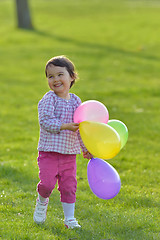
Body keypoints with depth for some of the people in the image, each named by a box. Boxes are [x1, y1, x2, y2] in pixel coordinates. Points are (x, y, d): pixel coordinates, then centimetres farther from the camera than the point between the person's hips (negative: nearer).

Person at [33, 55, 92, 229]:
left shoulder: (76, 101, 7)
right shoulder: (48, 100, -8)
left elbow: (80, 128, 17)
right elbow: (45, 122, -18)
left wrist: (85, 148, 20)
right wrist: (65, 126, -23)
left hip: (69, 153, 4)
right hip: (49, 151, -4)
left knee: (69, 186, 3)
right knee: (47, 183, -13)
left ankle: (69, 218, 15)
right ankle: (42, 201, 19)